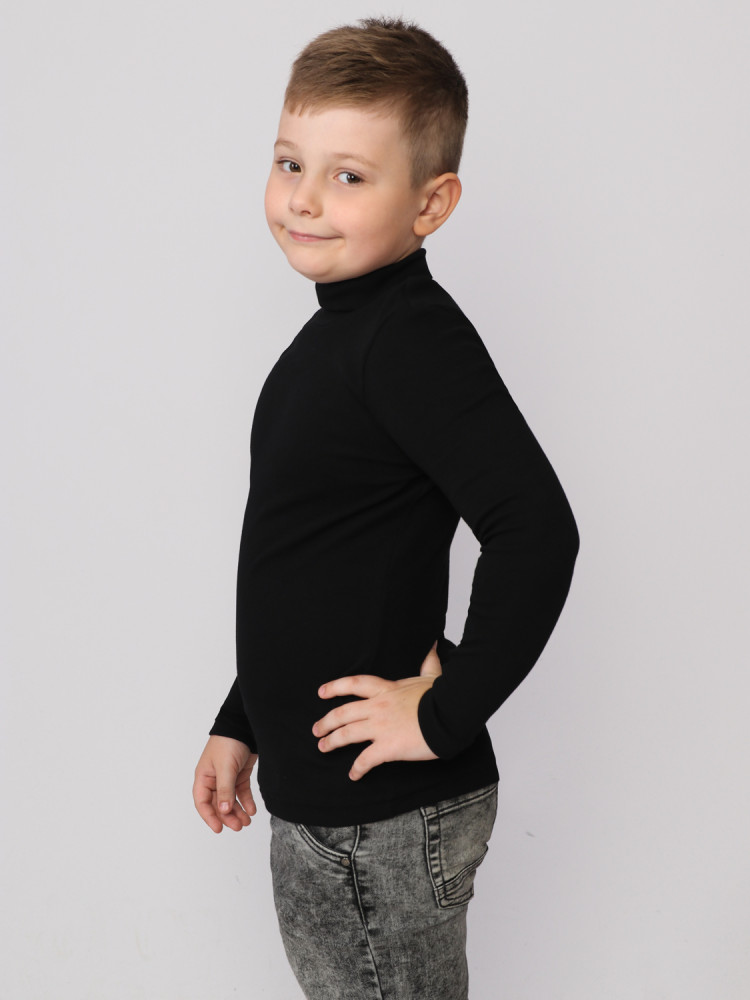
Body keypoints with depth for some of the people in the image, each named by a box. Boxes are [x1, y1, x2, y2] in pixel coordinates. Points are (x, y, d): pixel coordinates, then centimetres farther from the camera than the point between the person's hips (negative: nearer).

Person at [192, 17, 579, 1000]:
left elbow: (537, 532, -30)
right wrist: (242, 724, 22)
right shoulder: (337, 337, 10)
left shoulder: (413, 338, -19)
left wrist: (448, 714, -22)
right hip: (317, 800, 9)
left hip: (387, 816, -9)